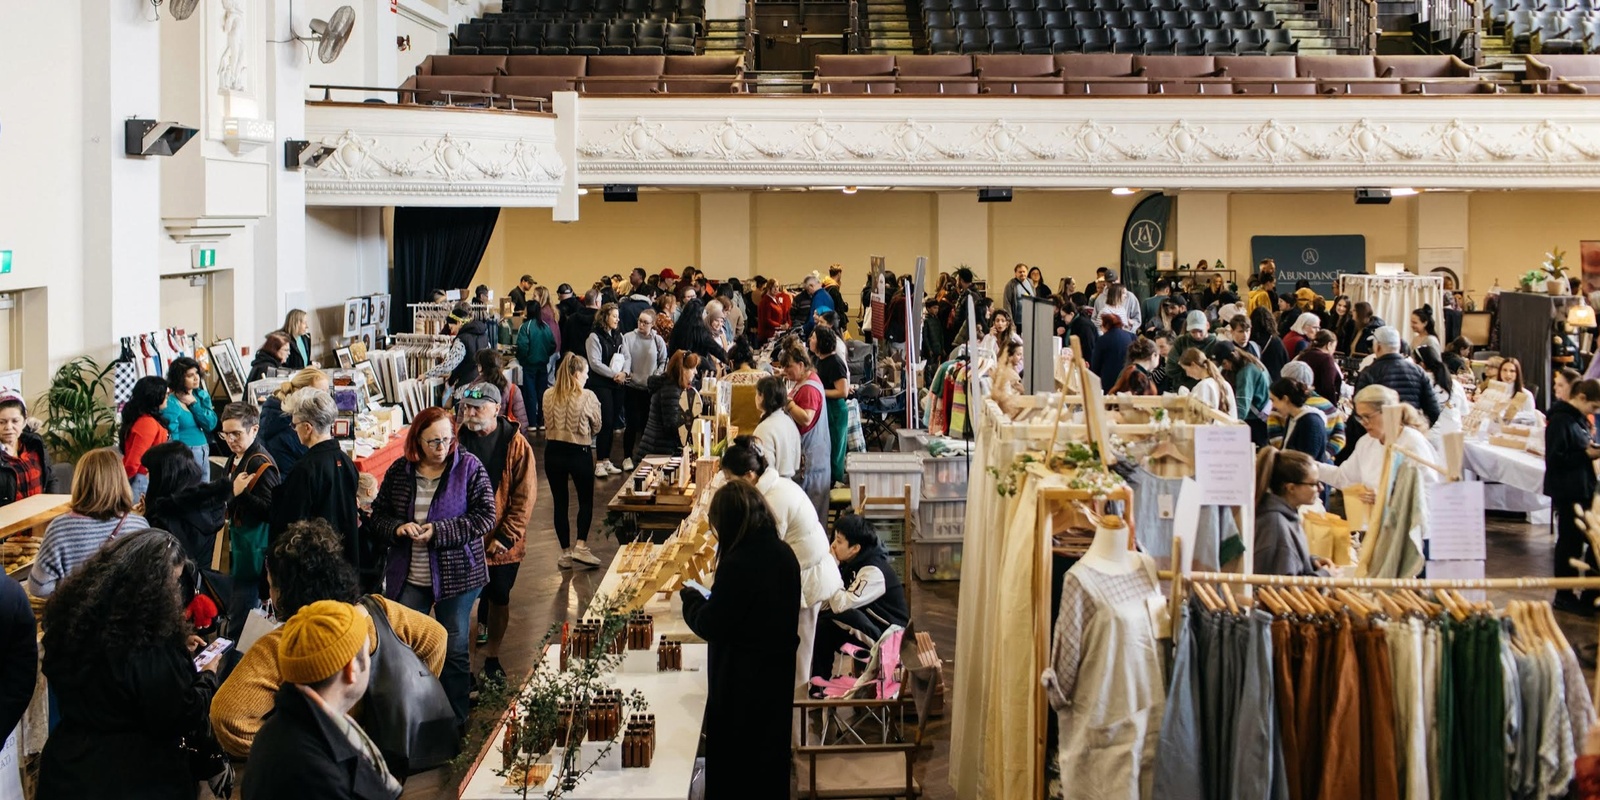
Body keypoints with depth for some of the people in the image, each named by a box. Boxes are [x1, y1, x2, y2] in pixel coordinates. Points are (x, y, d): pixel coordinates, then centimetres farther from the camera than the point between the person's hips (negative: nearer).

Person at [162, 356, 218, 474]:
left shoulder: (202, 395, 7)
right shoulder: (171, 403, -13)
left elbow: (211, 424, -4)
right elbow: (171, 438, -15)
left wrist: (193, 403, -9)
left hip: (204, 452, 7)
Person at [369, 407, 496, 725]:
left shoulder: (469, 467, -6)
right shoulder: (399, 471, 2)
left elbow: (485, 517, -11)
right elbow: (378, 516, 7)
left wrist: (438, 532, -20)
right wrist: (399, 528, -15)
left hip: (456, 576, -2)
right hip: (408, 578, 2)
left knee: (455, 650, 7)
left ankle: (455, 720, 23)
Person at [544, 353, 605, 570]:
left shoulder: (548, 396, -4)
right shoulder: (587, 397, -14)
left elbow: (547, 422, 8)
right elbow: (596, 426, -2)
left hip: (553, 452, 3)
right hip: (579, 452, -3)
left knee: (560, 502, 10)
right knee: (586, 500, 14)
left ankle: (565, 552, 15)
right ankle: (581, 546, 4)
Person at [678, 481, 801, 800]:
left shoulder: (737, 564, -27)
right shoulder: (784, 554, -2)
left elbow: (710, 626, -19)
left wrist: (690, 595, -1)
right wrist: (713, 599, 12)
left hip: (741, 681, -8)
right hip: (777, 673, 8)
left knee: (735, 760, 9)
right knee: (770, 751, 23)